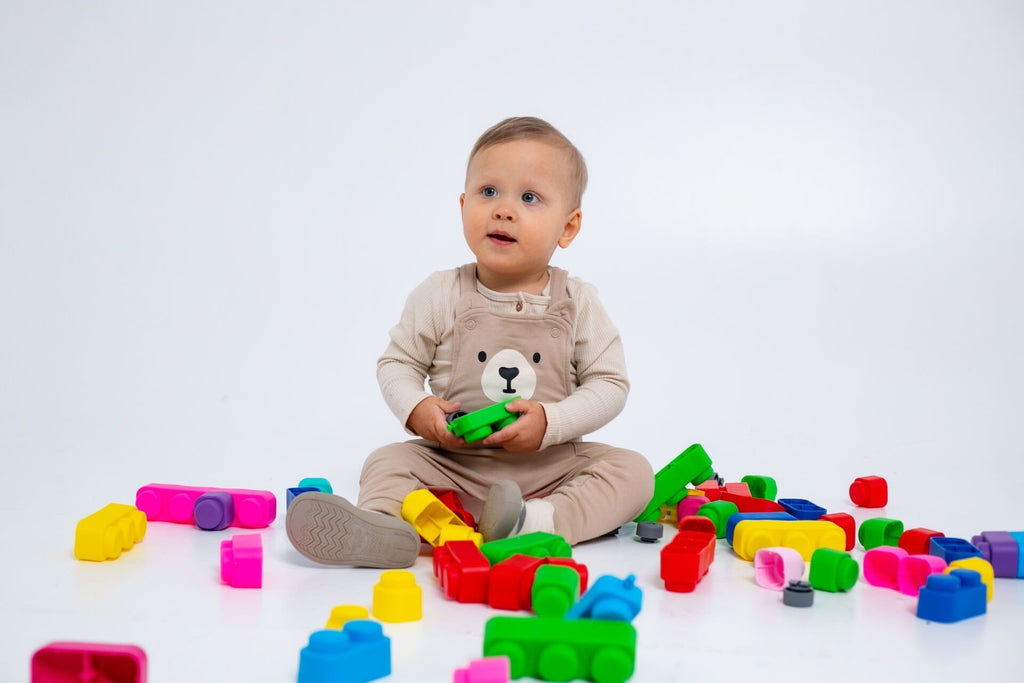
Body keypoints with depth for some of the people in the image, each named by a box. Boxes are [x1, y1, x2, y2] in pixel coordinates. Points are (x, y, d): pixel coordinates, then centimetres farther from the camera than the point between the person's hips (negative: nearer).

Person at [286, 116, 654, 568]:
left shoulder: (577, 304, -4)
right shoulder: (441, 296, -3)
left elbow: (610, 384, -3)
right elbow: (397, 363, 5)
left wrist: (551, 422, -18)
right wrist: (417, 410, -17)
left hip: (552, 467, 0)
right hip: (455, 465, 0)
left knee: (633, 471, -20)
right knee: (388, 462, -20)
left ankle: (539, 523, -39)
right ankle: (381, 530, -47)